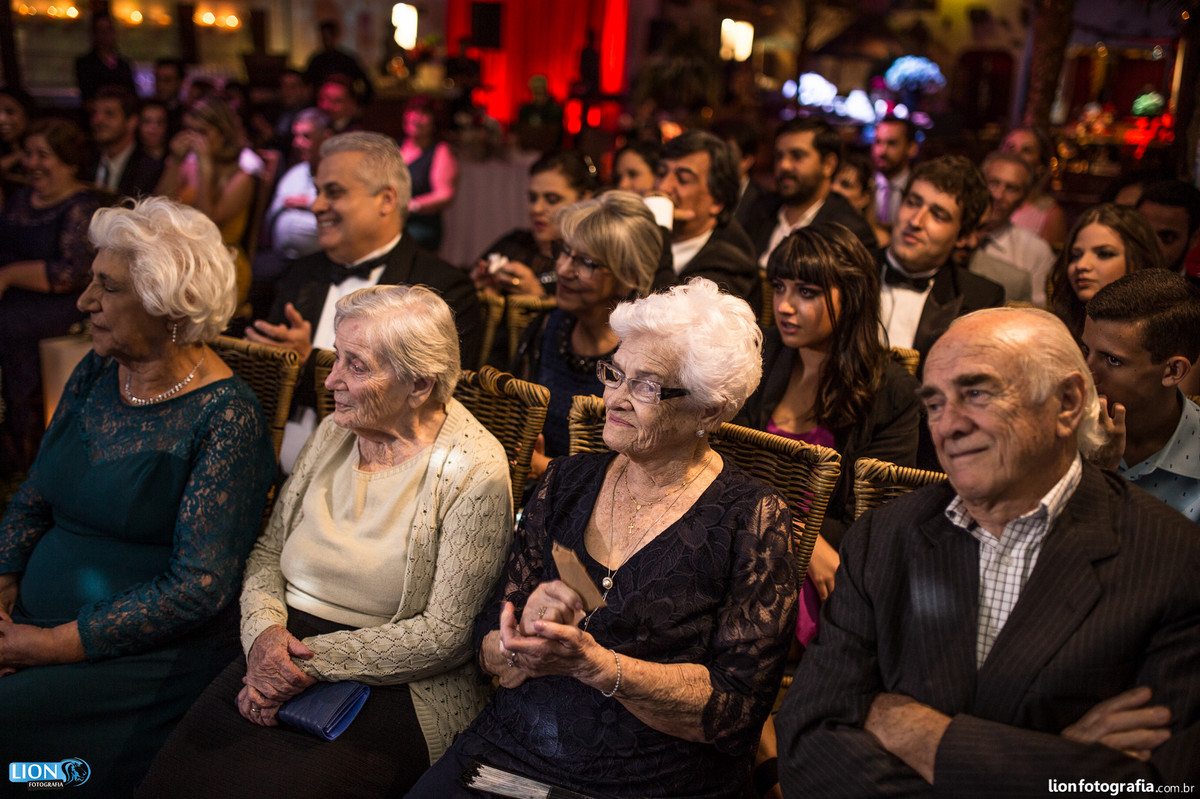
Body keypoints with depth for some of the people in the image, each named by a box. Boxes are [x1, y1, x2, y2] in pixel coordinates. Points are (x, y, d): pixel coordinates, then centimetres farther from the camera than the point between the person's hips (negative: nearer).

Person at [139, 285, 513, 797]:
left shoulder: (473, 471, -13)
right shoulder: (335, 432, 7)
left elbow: (447, 634, -14)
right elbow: (268, 549, 13)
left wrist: (313, 663, -15)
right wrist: (264, 630, -8)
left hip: (391, 683, -5)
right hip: (285, 655, 5)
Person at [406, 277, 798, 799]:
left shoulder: (752, 519, -9)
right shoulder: (566, 481, 5)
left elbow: (737, 707, -13)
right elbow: (490, 649, 5)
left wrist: (595, 663, -23)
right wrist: (520, 647, -18)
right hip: (505, 754, 2)